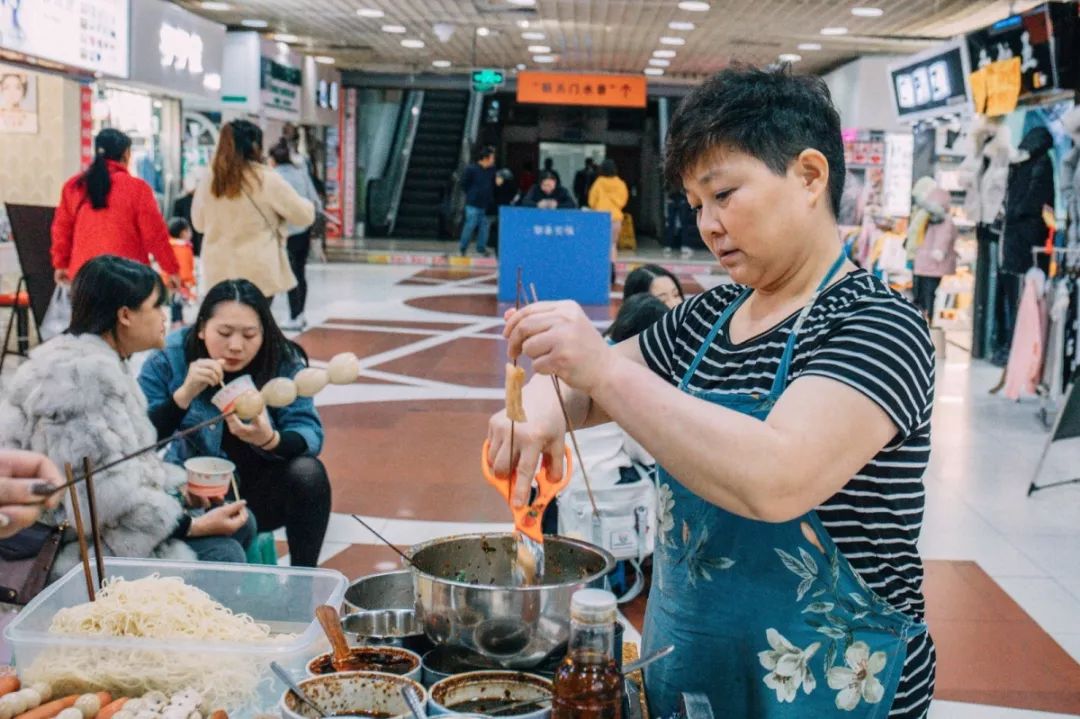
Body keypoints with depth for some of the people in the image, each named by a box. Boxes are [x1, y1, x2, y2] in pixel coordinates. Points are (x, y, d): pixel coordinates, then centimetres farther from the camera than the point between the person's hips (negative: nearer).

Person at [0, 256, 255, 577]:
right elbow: (109, 493, -28)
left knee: (240, 524, 7)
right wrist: (195, 526, -21)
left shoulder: (100, 363, 10)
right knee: (221, 554, -19)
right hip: (74, 545, -11)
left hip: (100, 520, 11)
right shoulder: (83, 375, -23)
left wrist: (179, 486, 0)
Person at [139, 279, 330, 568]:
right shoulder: (167, 360, -12)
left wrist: (269, 440, -41)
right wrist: (184, 394, -35)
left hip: (261, 492, 2)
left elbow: (309, 433, -19)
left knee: (308, 473, -27)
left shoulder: (283, 362, -10)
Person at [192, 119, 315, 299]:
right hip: (257, 272, -4)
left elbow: (199, 223, 16)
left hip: (219, 271, 4)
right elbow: (304, 216, -1)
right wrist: (308, 205, 21)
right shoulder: (267, 179, -9)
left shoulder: (208, 181, 3)